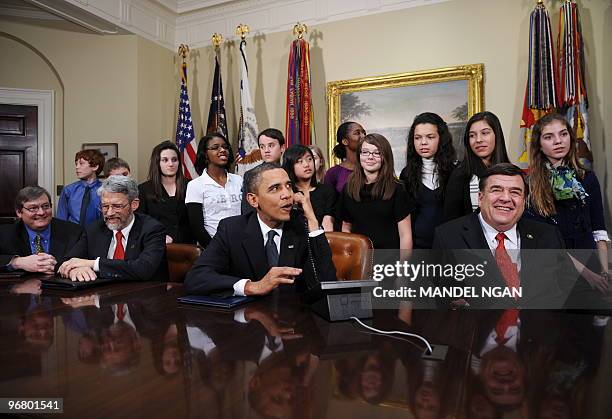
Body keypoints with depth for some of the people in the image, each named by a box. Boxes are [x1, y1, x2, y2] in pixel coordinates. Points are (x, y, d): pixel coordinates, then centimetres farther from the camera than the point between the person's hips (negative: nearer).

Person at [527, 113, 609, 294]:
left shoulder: (588, 178, 3)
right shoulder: (530, 183, -10)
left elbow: (598, 230, 5)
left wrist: (604, 272, -5)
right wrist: (584, 272, -16)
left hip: (591, 262, 4)